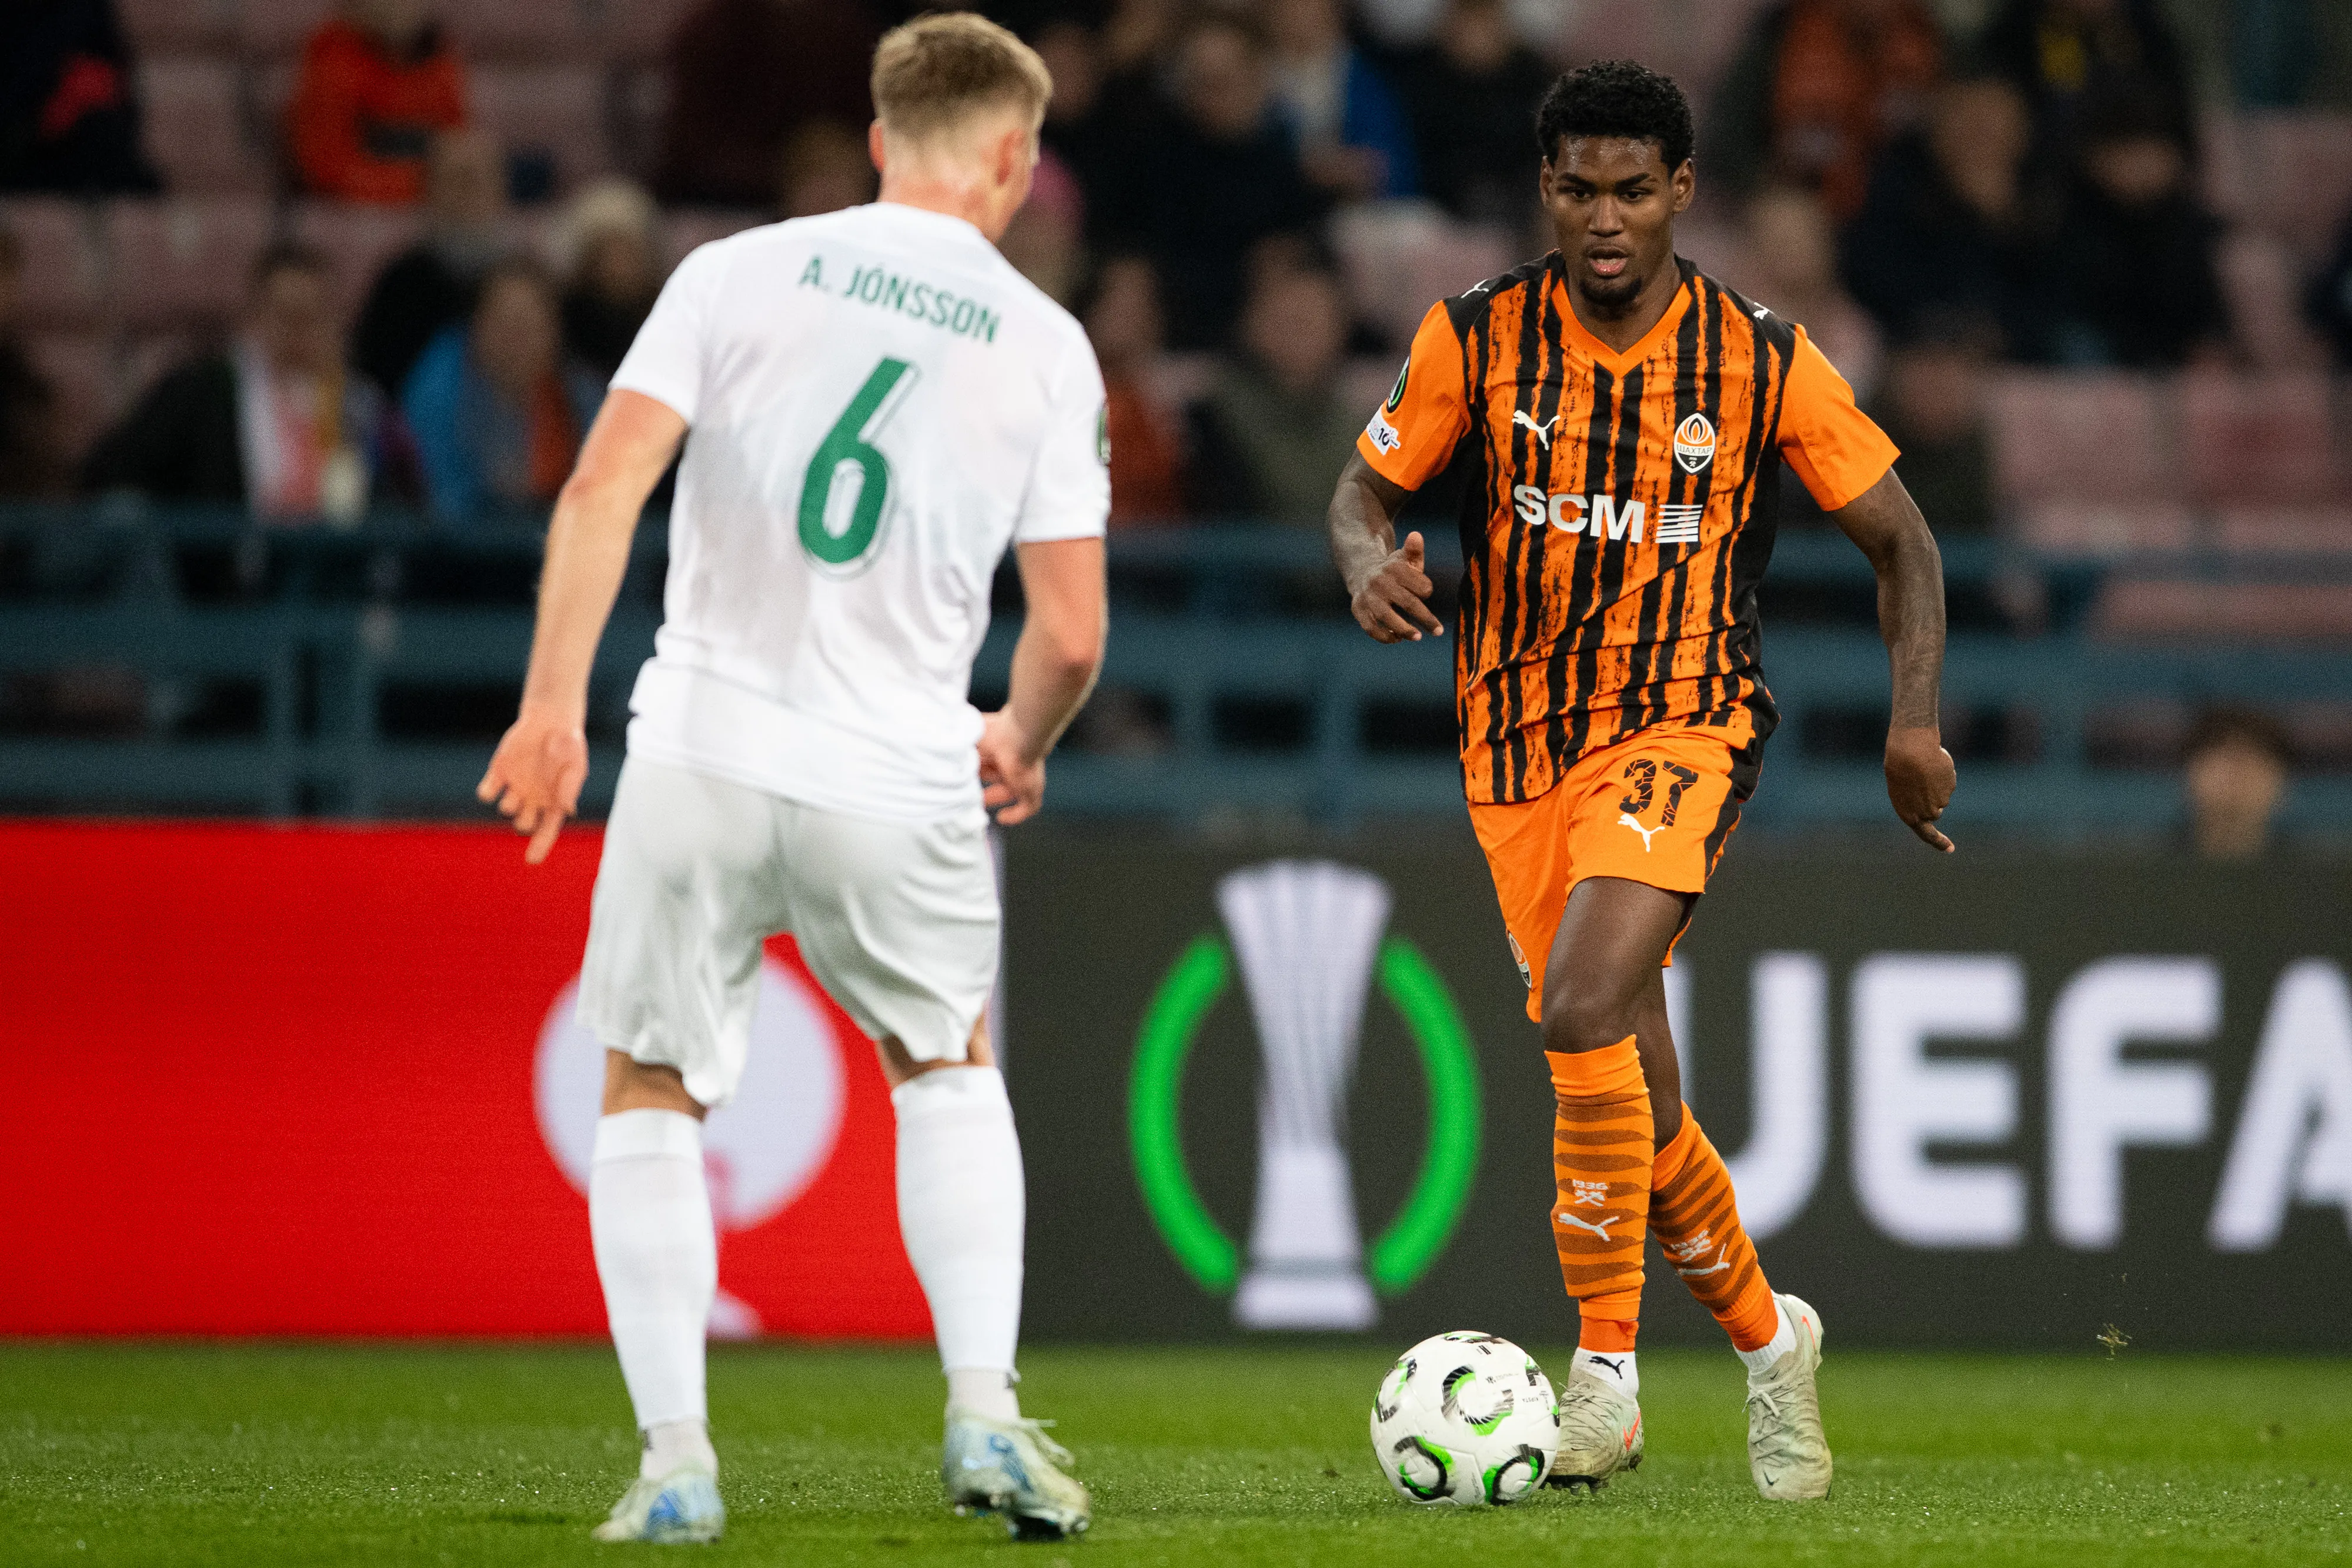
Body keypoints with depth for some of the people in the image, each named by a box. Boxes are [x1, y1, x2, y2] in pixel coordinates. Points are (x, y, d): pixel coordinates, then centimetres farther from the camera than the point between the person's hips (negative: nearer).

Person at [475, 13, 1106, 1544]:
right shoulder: (1045, 347, 4)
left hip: (704, 756, 0)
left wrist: (555, 701, -8)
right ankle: (986, 1411, 13)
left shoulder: (741, 273, 3)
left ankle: (676, 1459, 6)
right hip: (900, 786, 0)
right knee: (949, 1068, 25)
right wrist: (1022, 748, 23)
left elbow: (606, 484, -8)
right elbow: (1071, 633, 3)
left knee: (651, 1095, 16)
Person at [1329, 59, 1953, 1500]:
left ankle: (1607, 1369, -20)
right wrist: (1371, 561, -18)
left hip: (1684, 730, -3)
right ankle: (1766, 1336, 33)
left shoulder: (1765, 363, -6)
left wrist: (1917, 719, -8)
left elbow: (1901, 538, 4)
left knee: (1584, 1010, -28)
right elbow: (1368, 485, 6)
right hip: (1520, 745, 3)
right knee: (1632, 1092, 7)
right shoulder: (1480, 338, -3)